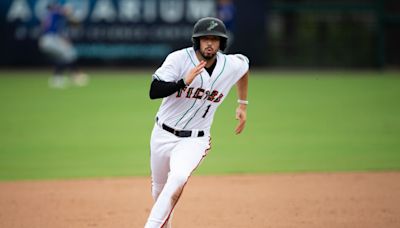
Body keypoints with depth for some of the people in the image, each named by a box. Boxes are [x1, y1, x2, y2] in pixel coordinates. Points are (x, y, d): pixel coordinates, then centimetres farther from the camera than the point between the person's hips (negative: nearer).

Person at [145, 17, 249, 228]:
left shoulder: (232, 66, -9)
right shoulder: (179, 59, -18)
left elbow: (245, 65, 18)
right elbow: (154, 92, -25)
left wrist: (242, 105, 20)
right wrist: (184, 81, -38)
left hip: (194, 140, -1)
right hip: (163, 135, 1)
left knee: (178, 179, -30)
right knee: (159, 187, 18)